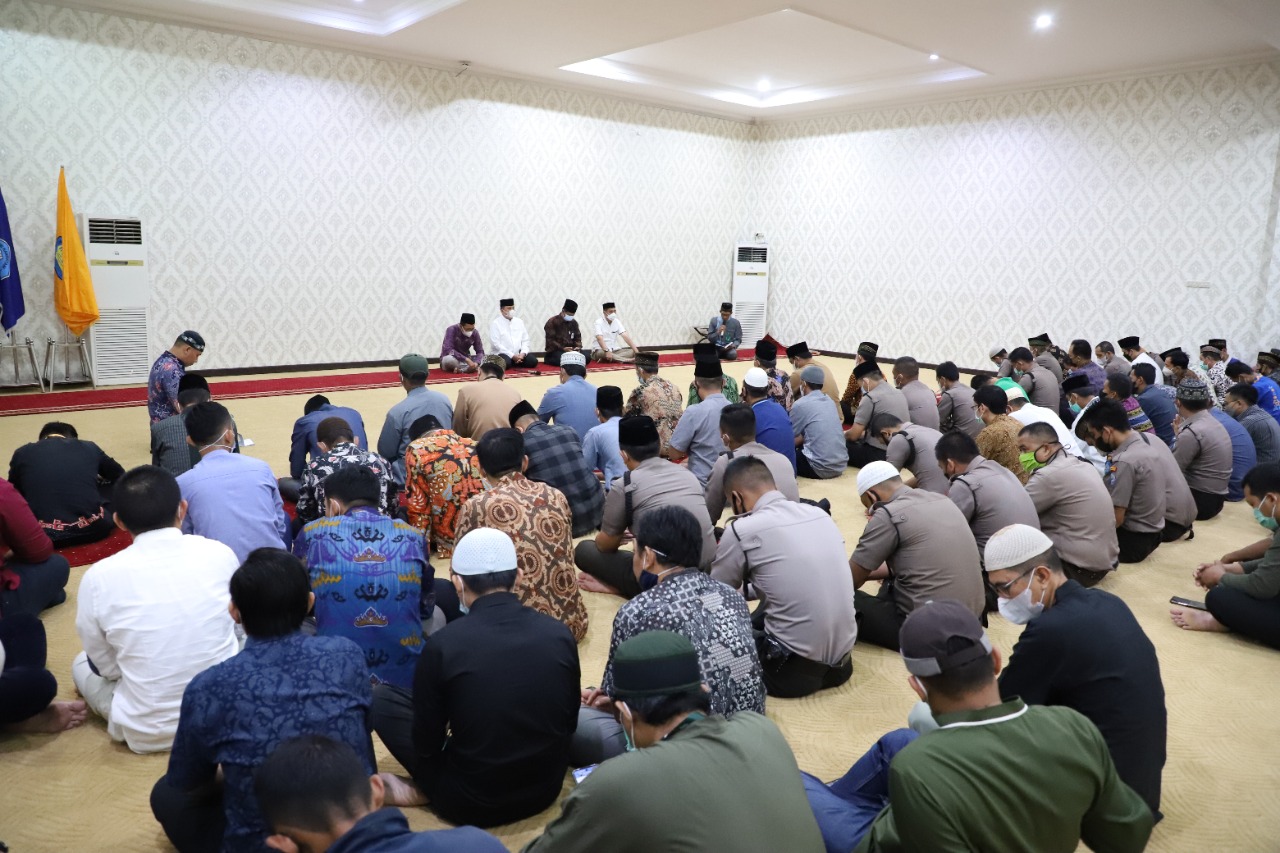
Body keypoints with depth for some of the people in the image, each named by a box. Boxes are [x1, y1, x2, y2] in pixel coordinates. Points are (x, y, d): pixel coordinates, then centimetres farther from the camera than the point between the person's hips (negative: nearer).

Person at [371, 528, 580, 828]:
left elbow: (426, 745, -7)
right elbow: (569, 723, 3)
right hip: (548, 788, 4)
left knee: (381, 698, 11)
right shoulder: (560, 634, -10)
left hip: (470, 803, -4)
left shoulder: (442, 644, -19)